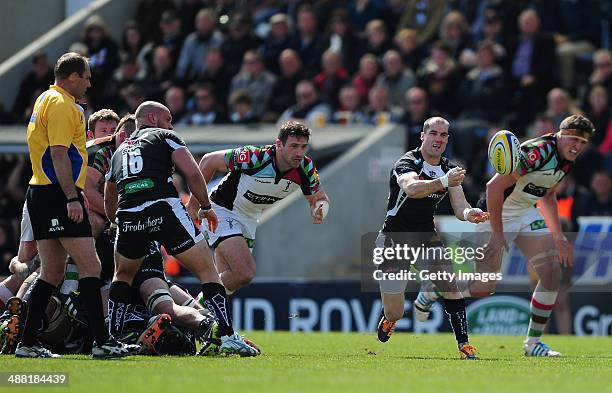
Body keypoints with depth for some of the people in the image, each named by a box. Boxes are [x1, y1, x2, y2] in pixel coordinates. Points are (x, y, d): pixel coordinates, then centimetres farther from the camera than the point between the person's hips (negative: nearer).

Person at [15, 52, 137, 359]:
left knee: (52, 272, 11)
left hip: (41, 193, 10)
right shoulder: (62, 105, -11)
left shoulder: (46, 100, 20)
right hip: (58, 195, -10)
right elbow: (58, 153, -20)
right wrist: (72, 198, -24)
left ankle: (27, 343, 9)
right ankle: (102, 341, -15)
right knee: (90, 266, -11)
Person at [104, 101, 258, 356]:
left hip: (128, 217, 4)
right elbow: (192, 173, 1)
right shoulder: (165, 137, 16)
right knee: (207, 271, 4)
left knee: (123, 276, 29)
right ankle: (227, 337, -9)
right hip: (164, 208, -4)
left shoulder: (120, 150, 31)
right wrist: (206, 207, 12)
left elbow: (109, 205, 34)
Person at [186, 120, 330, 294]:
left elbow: (319, 198, 2)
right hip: (222, 211, -7)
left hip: (249, 219, 7)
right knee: (244, 273, -20)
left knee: (227, 278, 9)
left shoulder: (306, 168, -16)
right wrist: (194, 202, -10)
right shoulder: (255, 157, -31)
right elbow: (209, 160, -18)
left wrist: (318, 212, -24)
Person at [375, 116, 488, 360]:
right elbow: (411, 188, -40)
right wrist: (443, 182, -56)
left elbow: (459, 206, -5)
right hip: (395, 239, -4)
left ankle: (464, 344, -17)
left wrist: (468, 214, -30)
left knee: (450, 282, -21)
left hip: (426, 237, 5)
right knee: (394, 313, -2)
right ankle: (387, 318, 36)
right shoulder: (407, 163, -17)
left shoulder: (449, 170, 3)